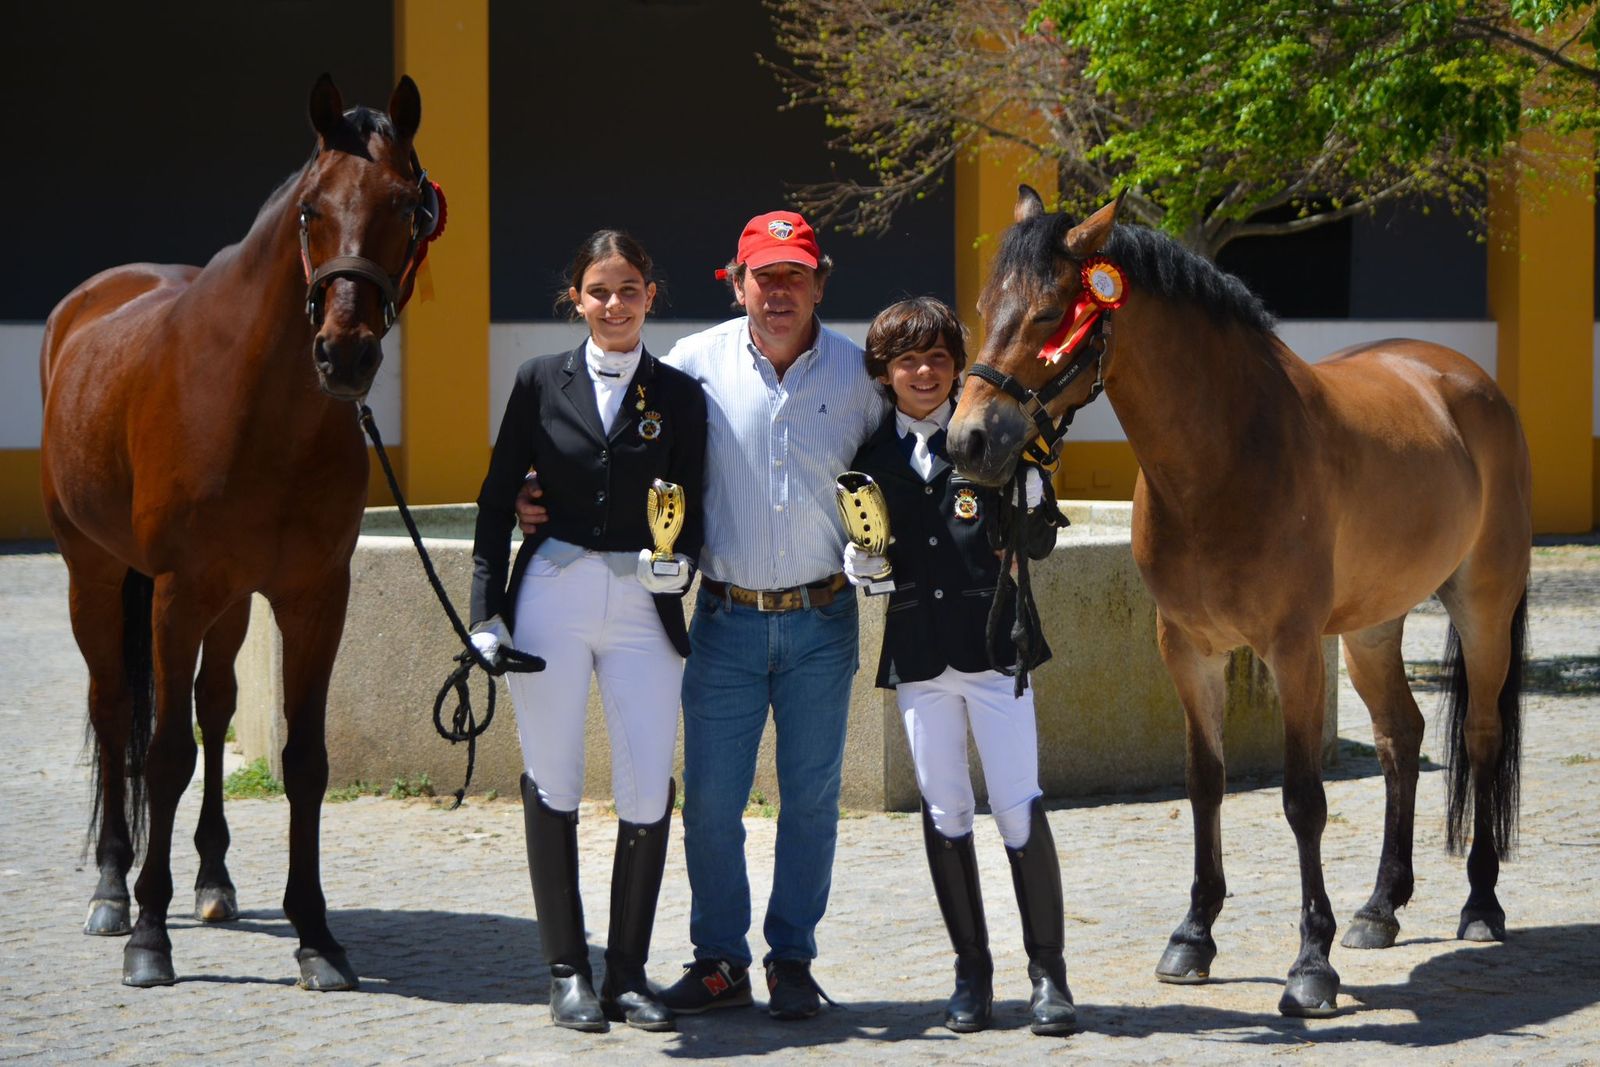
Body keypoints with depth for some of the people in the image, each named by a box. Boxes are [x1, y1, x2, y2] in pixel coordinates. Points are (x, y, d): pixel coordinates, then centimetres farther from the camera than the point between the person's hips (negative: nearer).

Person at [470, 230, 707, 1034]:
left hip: (643, 606, 0)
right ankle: (568, 971, 15)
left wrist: (679, 564, -14)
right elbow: (498, 499, 5)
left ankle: (627, 974, 9)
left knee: (650, 790, -4)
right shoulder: (541, 382, 4)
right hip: (551, 597, 0)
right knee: (552, 785, 5)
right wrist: (486, 608, -1)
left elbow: (693, 509, 7)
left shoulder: (680, 395, 5)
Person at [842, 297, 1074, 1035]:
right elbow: (861, 557, 14)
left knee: (1020, 809, -6)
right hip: (916, 654, 3)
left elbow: (1039, 544, 1)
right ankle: (971, 973, 16)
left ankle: (1047, 973, 2)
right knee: (944, 813, 7)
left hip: (993, 642, -3)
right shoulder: (871, 456, 7)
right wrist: (861, 564, -9)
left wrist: (1029, 490, -17)